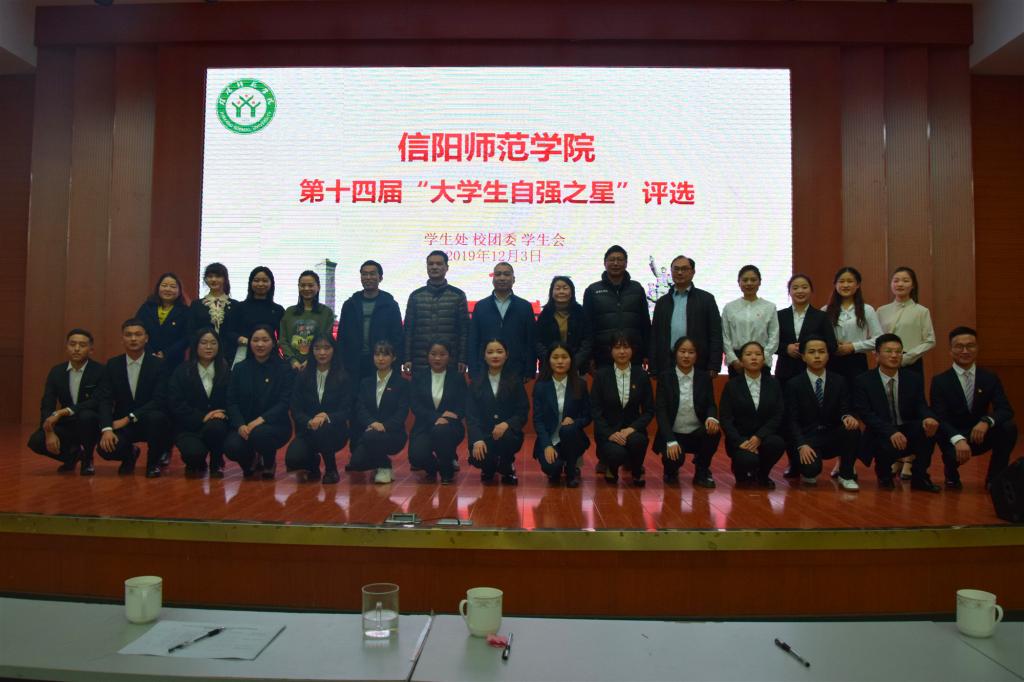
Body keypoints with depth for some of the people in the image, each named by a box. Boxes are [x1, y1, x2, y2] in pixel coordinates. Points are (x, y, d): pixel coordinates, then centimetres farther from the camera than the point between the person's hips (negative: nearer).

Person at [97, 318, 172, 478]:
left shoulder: (158, 364, -8)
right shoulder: (113, 364, 2)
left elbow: (159, 400, -16)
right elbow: (105, 399, -4)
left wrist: (129, 418, -23)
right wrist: (106, 429, -20)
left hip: (150, 421, -2)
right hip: (122, 423, 2)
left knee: (155, 417, -36)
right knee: (106, 449, -25)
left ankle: (154, 460, -7)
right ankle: (130, 454, 14)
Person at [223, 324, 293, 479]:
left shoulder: (284, 369, 0)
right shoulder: (240, 369, 9)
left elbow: (284, 403, -8)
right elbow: (232, 402, 2)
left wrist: (260, 420, -23)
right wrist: (240, 425, -16)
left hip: (274, 425, -2)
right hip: (243, 426, 3)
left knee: (259, 434, -35)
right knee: (232, 447, -28)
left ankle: (269, 463, 1)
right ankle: (251, 462, 11)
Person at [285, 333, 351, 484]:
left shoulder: (343, 378, -1)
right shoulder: (302, 376, 4)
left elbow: (345, 411, -6)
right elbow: (295, 410, -2)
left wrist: (326, 417, -27)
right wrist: (309, 422, -23)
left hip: (334, 431, -1)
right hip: (307, 431, 2)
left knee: (323, 429, -37)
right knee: (292, 460, -27)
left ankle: (331, 470, -9)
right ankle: (313, 462, 13)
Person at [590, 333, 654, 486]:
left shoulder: (641, 375, 2)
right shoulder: (601, 375, -2)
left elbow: (649, 410, 2)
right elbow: (595, 409, -4)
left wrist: (632, 428, -16)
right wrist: (610, 434, -18)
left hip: (632, 430, 2)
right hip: (607, 430, -1)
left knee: (637, 440, -33)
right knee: (617, 453, -33)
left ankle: (636, 472, 1)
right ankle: (611, 467, 8)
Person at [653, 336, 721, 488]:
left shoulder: (704, 377, 4)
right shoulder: (665, 377, -4)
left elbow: (711, 404, 1)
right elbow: (661, 411, -10)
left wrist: (712, 418, -26)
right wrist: (671, 441, -22)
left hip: (697, 434, 2)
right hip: (673, 434, -2)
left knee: (714, 431, -29)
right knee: (674, 458, -31)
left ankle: (702, 472, -2)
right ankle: (671, 471, 10)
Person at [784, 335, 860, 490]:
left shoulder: (839, 381, 6)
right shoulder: (793, 384, -3)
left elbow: (845, 409, 0)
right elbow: (792, 420, -8)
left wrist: (848, 417, -26)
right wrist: (801, 445, -23)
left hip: (833, 437, 3)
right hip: (807, 438, -3)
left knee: (853, 428, -28)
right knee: (811, 468, -32)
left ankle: (846, 476, -8)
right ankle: (809, 471, 9)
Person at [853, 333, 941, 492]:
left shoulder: (914, 378, 4)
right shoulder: (863, 381, -6)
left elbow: (921, 407, -2)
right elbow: (866, 414, -16)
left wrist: (928, 418, -28)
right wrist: (891, 432, -31)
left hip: (908, 432, 3)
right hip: (881, 435, -3)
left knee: (928, 427, -28)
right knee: (888, 447, -36)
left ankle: (919, 476, -9)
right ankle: (884, 474, 3)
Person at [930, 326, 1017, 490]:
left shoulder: (990, 378, 2)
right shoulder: (940, 381, -6)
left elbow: (1005, 409, -9)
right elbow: (940, 417, -16)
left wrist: (986, 421, -33)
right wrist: (958, 439, -36)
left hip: (980, 435, 3)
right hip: (953, 437, -3)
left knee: (1009, 426, -25)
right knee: (956, 454, -35)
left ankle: (995, 478, -6)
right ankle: (951, 473, 6)